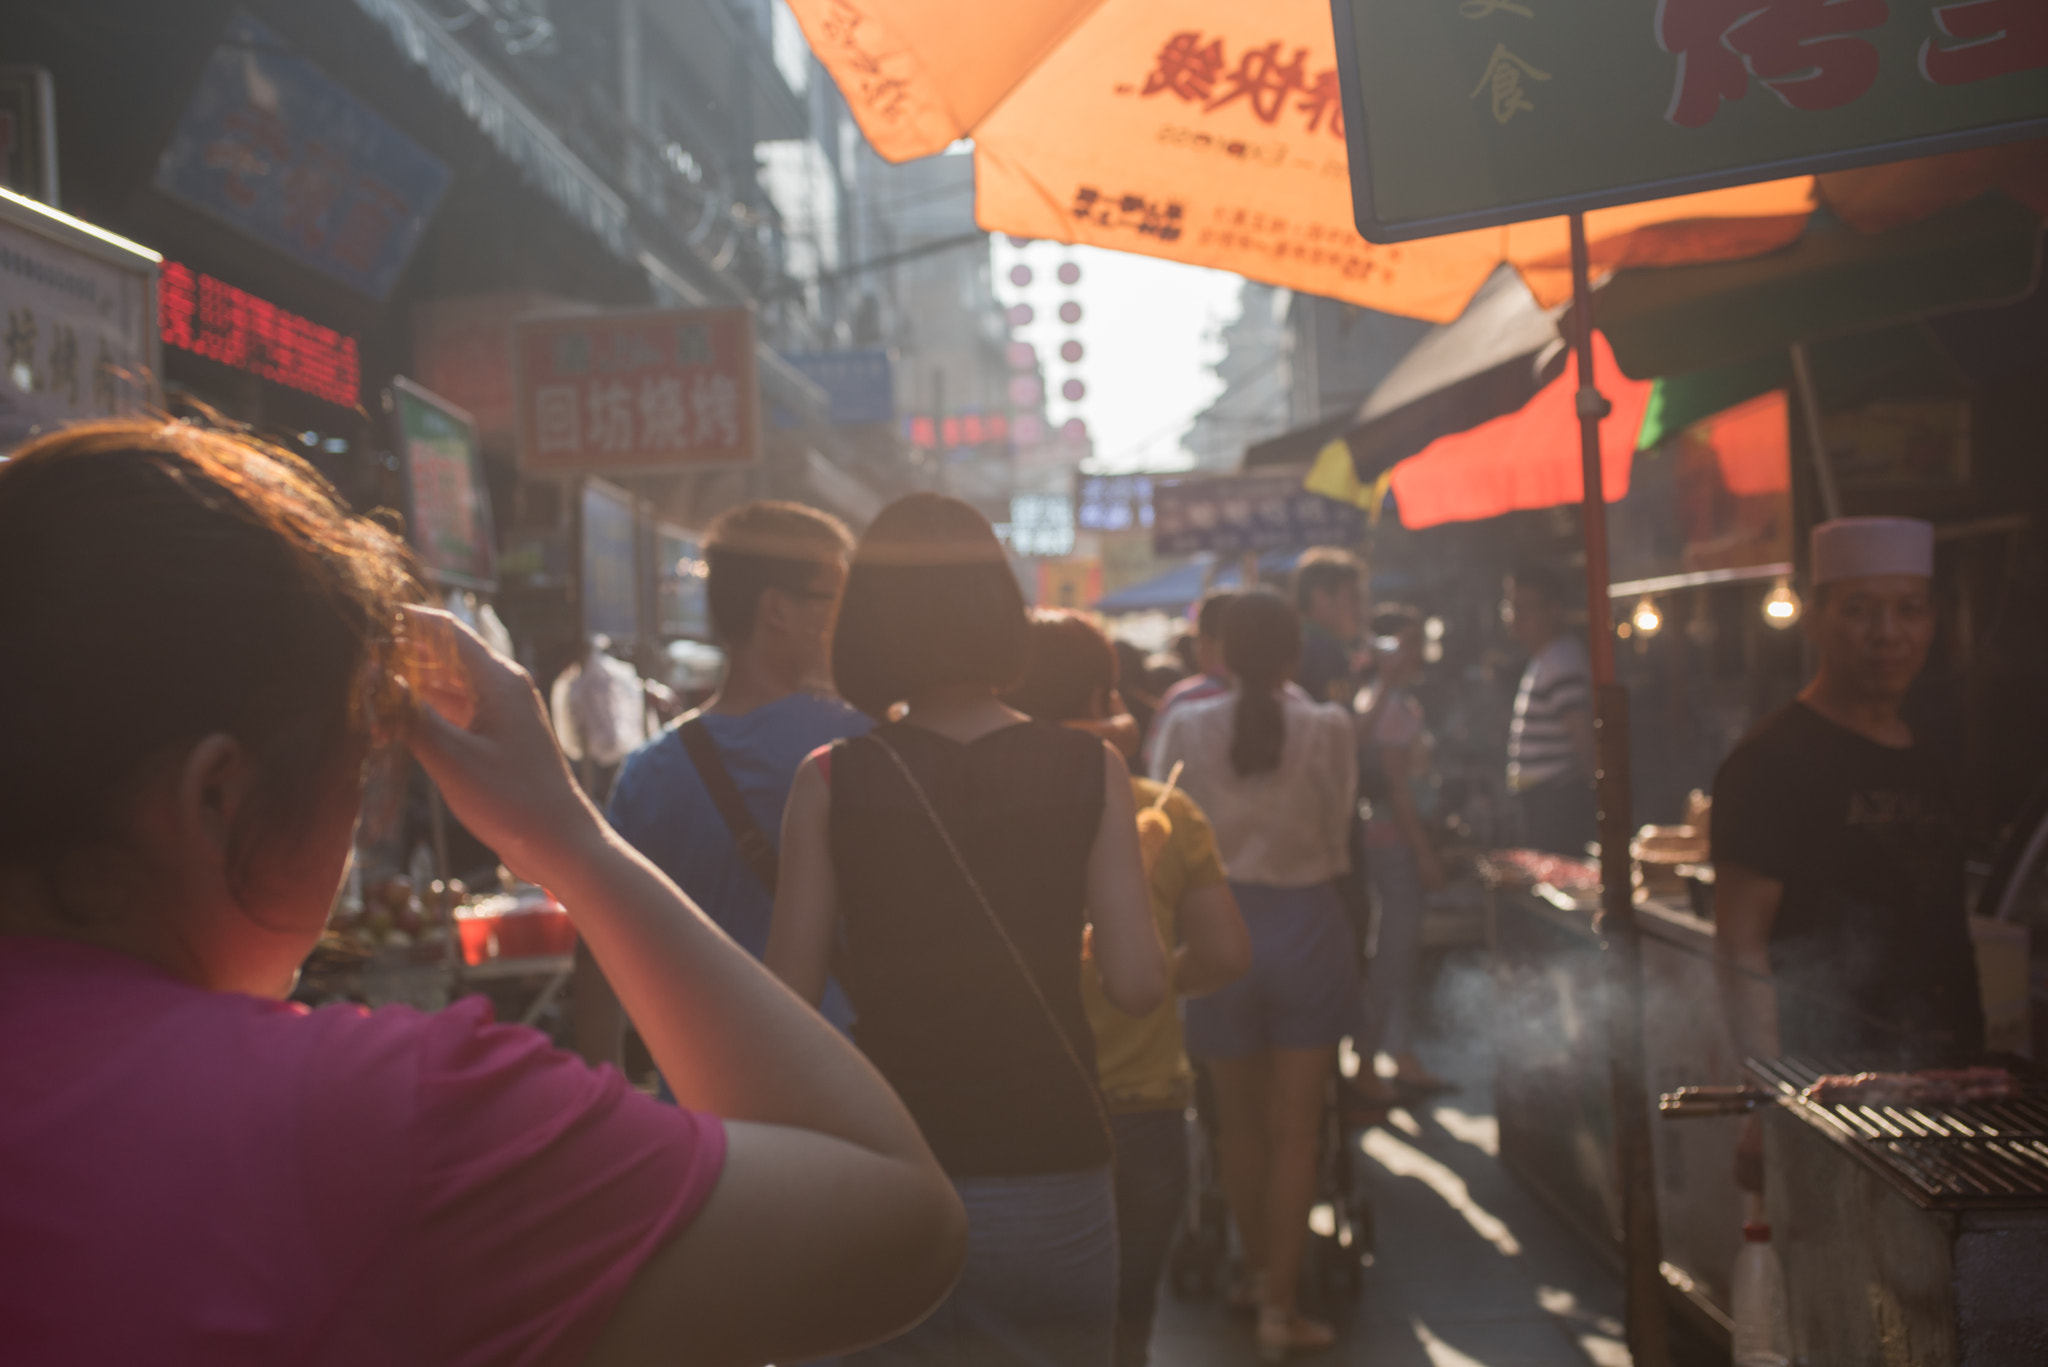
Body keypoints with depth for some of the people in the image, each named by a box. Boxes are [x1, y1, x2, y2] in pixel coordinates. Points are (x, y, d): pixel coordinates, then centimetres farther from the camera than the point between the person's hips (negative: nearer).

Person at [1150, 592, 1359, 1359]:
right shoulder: (1328, 728, -11)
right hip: (1308, 928, -1)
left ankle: (1257, 1271, 34)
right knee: (1296, 1129, 7)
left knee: (1240, 1120, 18)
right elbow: (1337, 838, -3)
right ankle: (1280, 1305, 7)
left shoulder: (1186, 728, -8)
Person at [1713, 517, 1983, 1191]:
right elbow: (1740, 942, -14)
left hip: (1946, 1082, 7)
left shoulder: (1928, 764, 16)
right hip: (1827, 1088, -7)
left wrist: (1975, 1063, 16)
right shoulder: (1772, 762, -9)